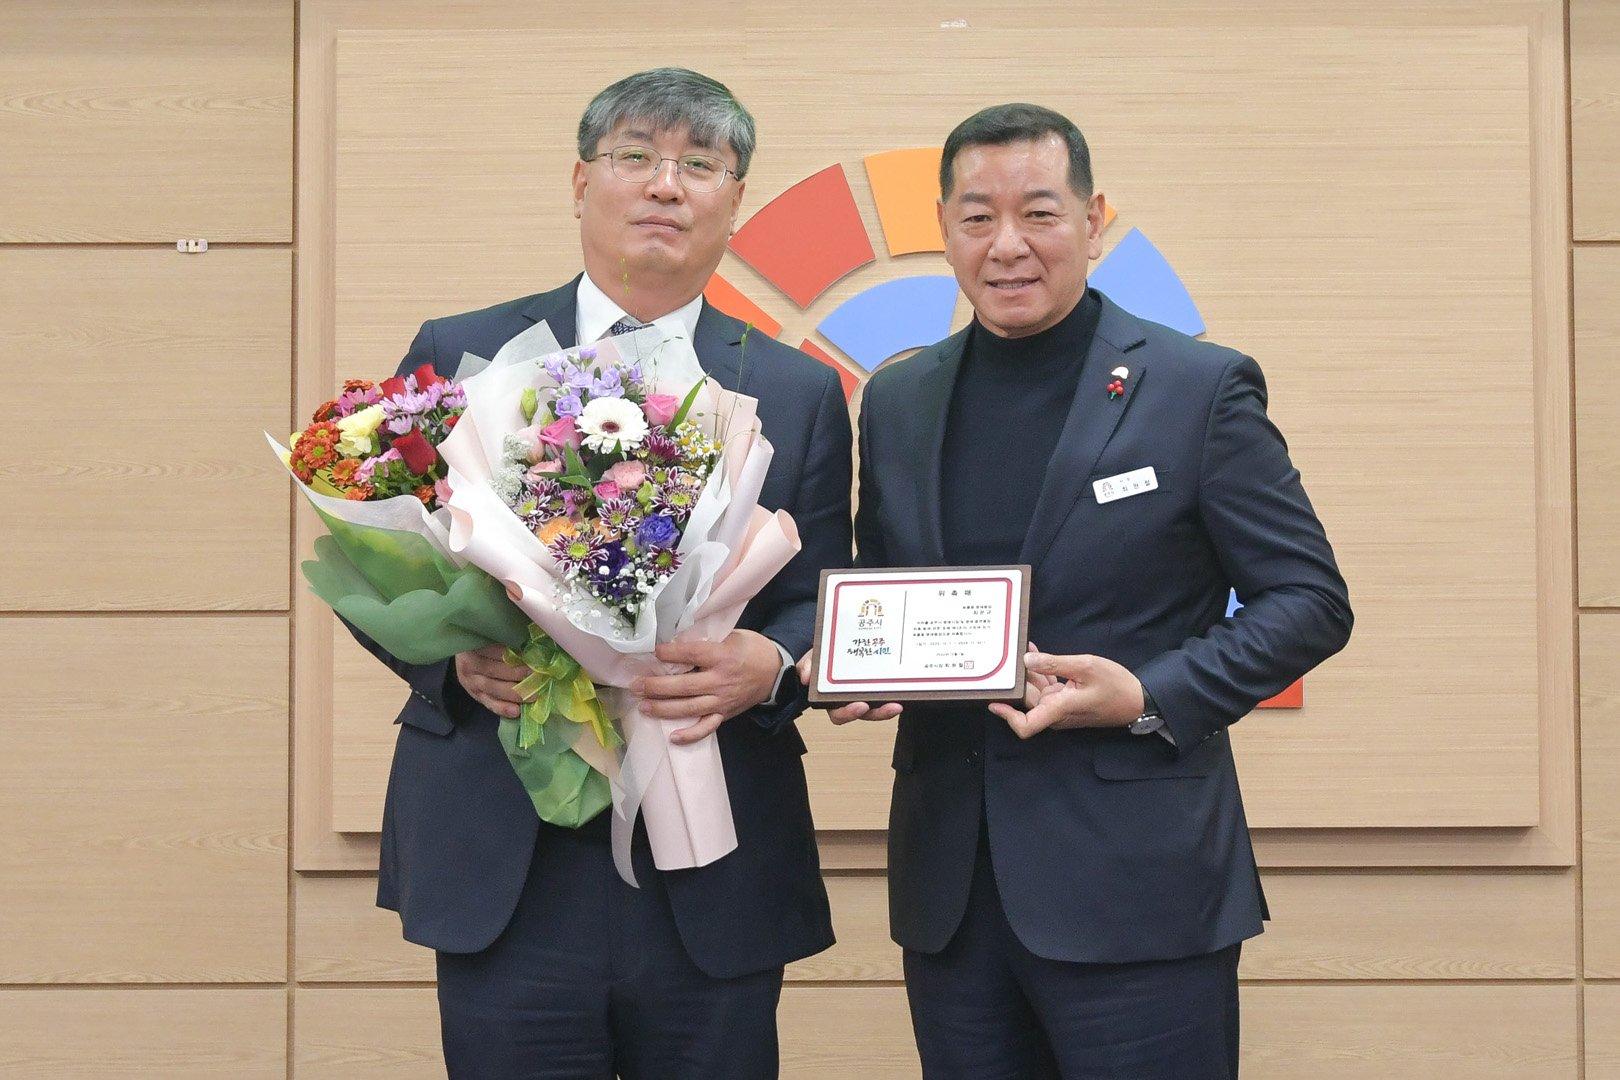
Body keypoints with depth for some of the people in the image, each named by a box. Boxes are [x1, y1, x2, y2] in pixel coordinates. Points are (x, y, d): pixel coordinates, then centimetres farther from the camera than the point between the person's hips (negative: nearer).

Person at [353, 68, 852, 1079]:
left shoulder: (801, 392, 8)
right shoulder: (457, 355, 5)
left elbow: (826, 607, 7)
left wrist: (767, 665, -16)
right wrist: (457, 654, -14)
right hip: (504, 871, -1)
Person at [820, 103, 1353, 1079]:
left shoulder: (1201, 389, -3)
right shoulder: (897, 401, 11)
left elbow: (1311, 601, -3)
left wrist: (1151, 697, -16)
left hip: (1136, 893, -4)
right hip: (949, 889, 4)